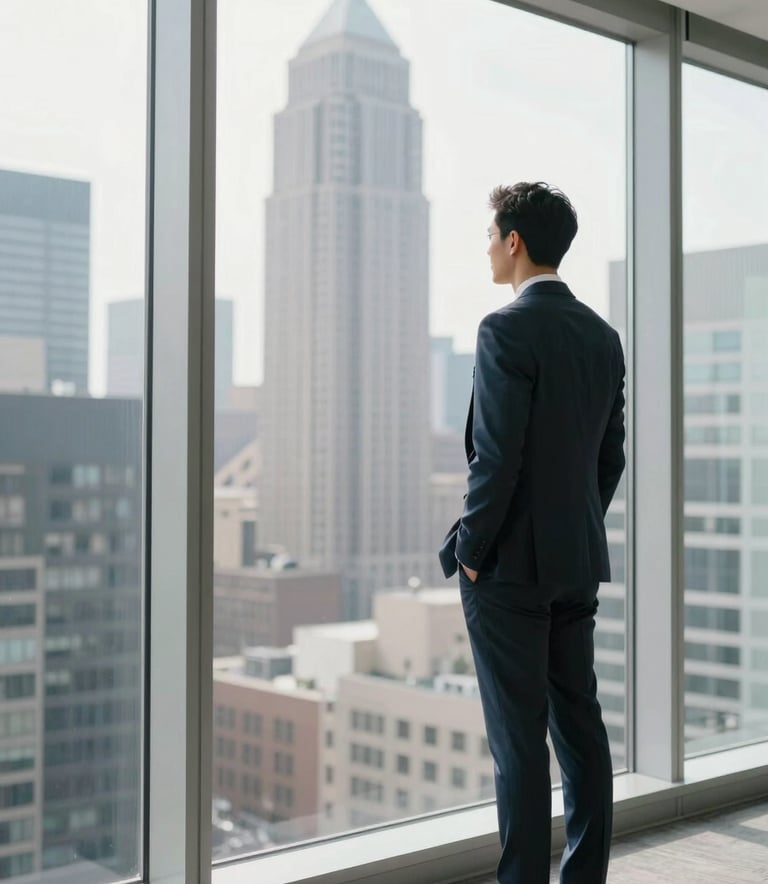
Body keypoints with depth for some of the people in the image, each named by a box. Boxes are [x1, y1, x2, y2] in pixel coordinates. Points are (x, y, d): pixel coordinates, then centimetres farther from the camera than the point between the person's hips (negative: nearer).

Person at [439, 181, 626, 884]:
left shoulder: (507, 330, -14)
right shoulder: (602, 335, 10)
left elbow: (497, 456, -19)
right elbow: (611, 457, 13)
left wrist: (470, 549, -9)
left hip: (509, 564, -8)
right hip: (578, 561, 8)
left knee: (519, 736, -1)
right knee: (580, 722, 13)